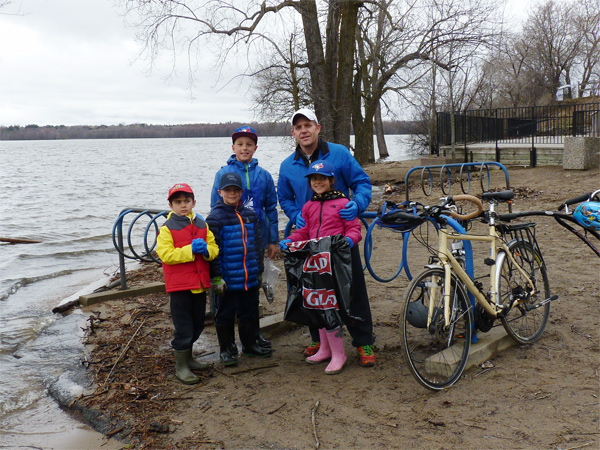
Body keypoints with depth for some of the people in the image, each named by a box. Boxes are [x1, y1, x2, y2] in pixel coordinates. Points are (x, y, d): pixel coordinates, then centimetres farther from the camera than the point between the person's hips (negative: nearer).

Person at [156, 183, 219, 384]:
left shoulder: (202, 225, 10)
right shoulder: (167, 228, -6)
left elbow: (214, 249, 8)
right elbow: (165, 254, -17)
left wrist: (206, 250, -15)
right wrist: (190, 250, -23)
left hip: (200, 284, 6)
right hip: (179, 285, -6)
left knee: (197, 325, 17)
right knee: (183, 327, -1)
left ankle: (188, 357, 37)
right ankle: (181, 366, 13)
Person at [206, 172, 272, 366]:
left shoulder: (250, 215, 9)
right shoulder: (215, 218, -8)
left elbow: (257, 244, 15)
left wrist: (259, 271, 14)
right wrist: (216, 277, -13)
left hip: (250, 278, 5)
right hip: (227, 279, -5)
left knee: (249, 312, 16)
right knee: (225, 314, 7)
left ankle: (250, 344, 34)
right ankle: (226, 350, 22)